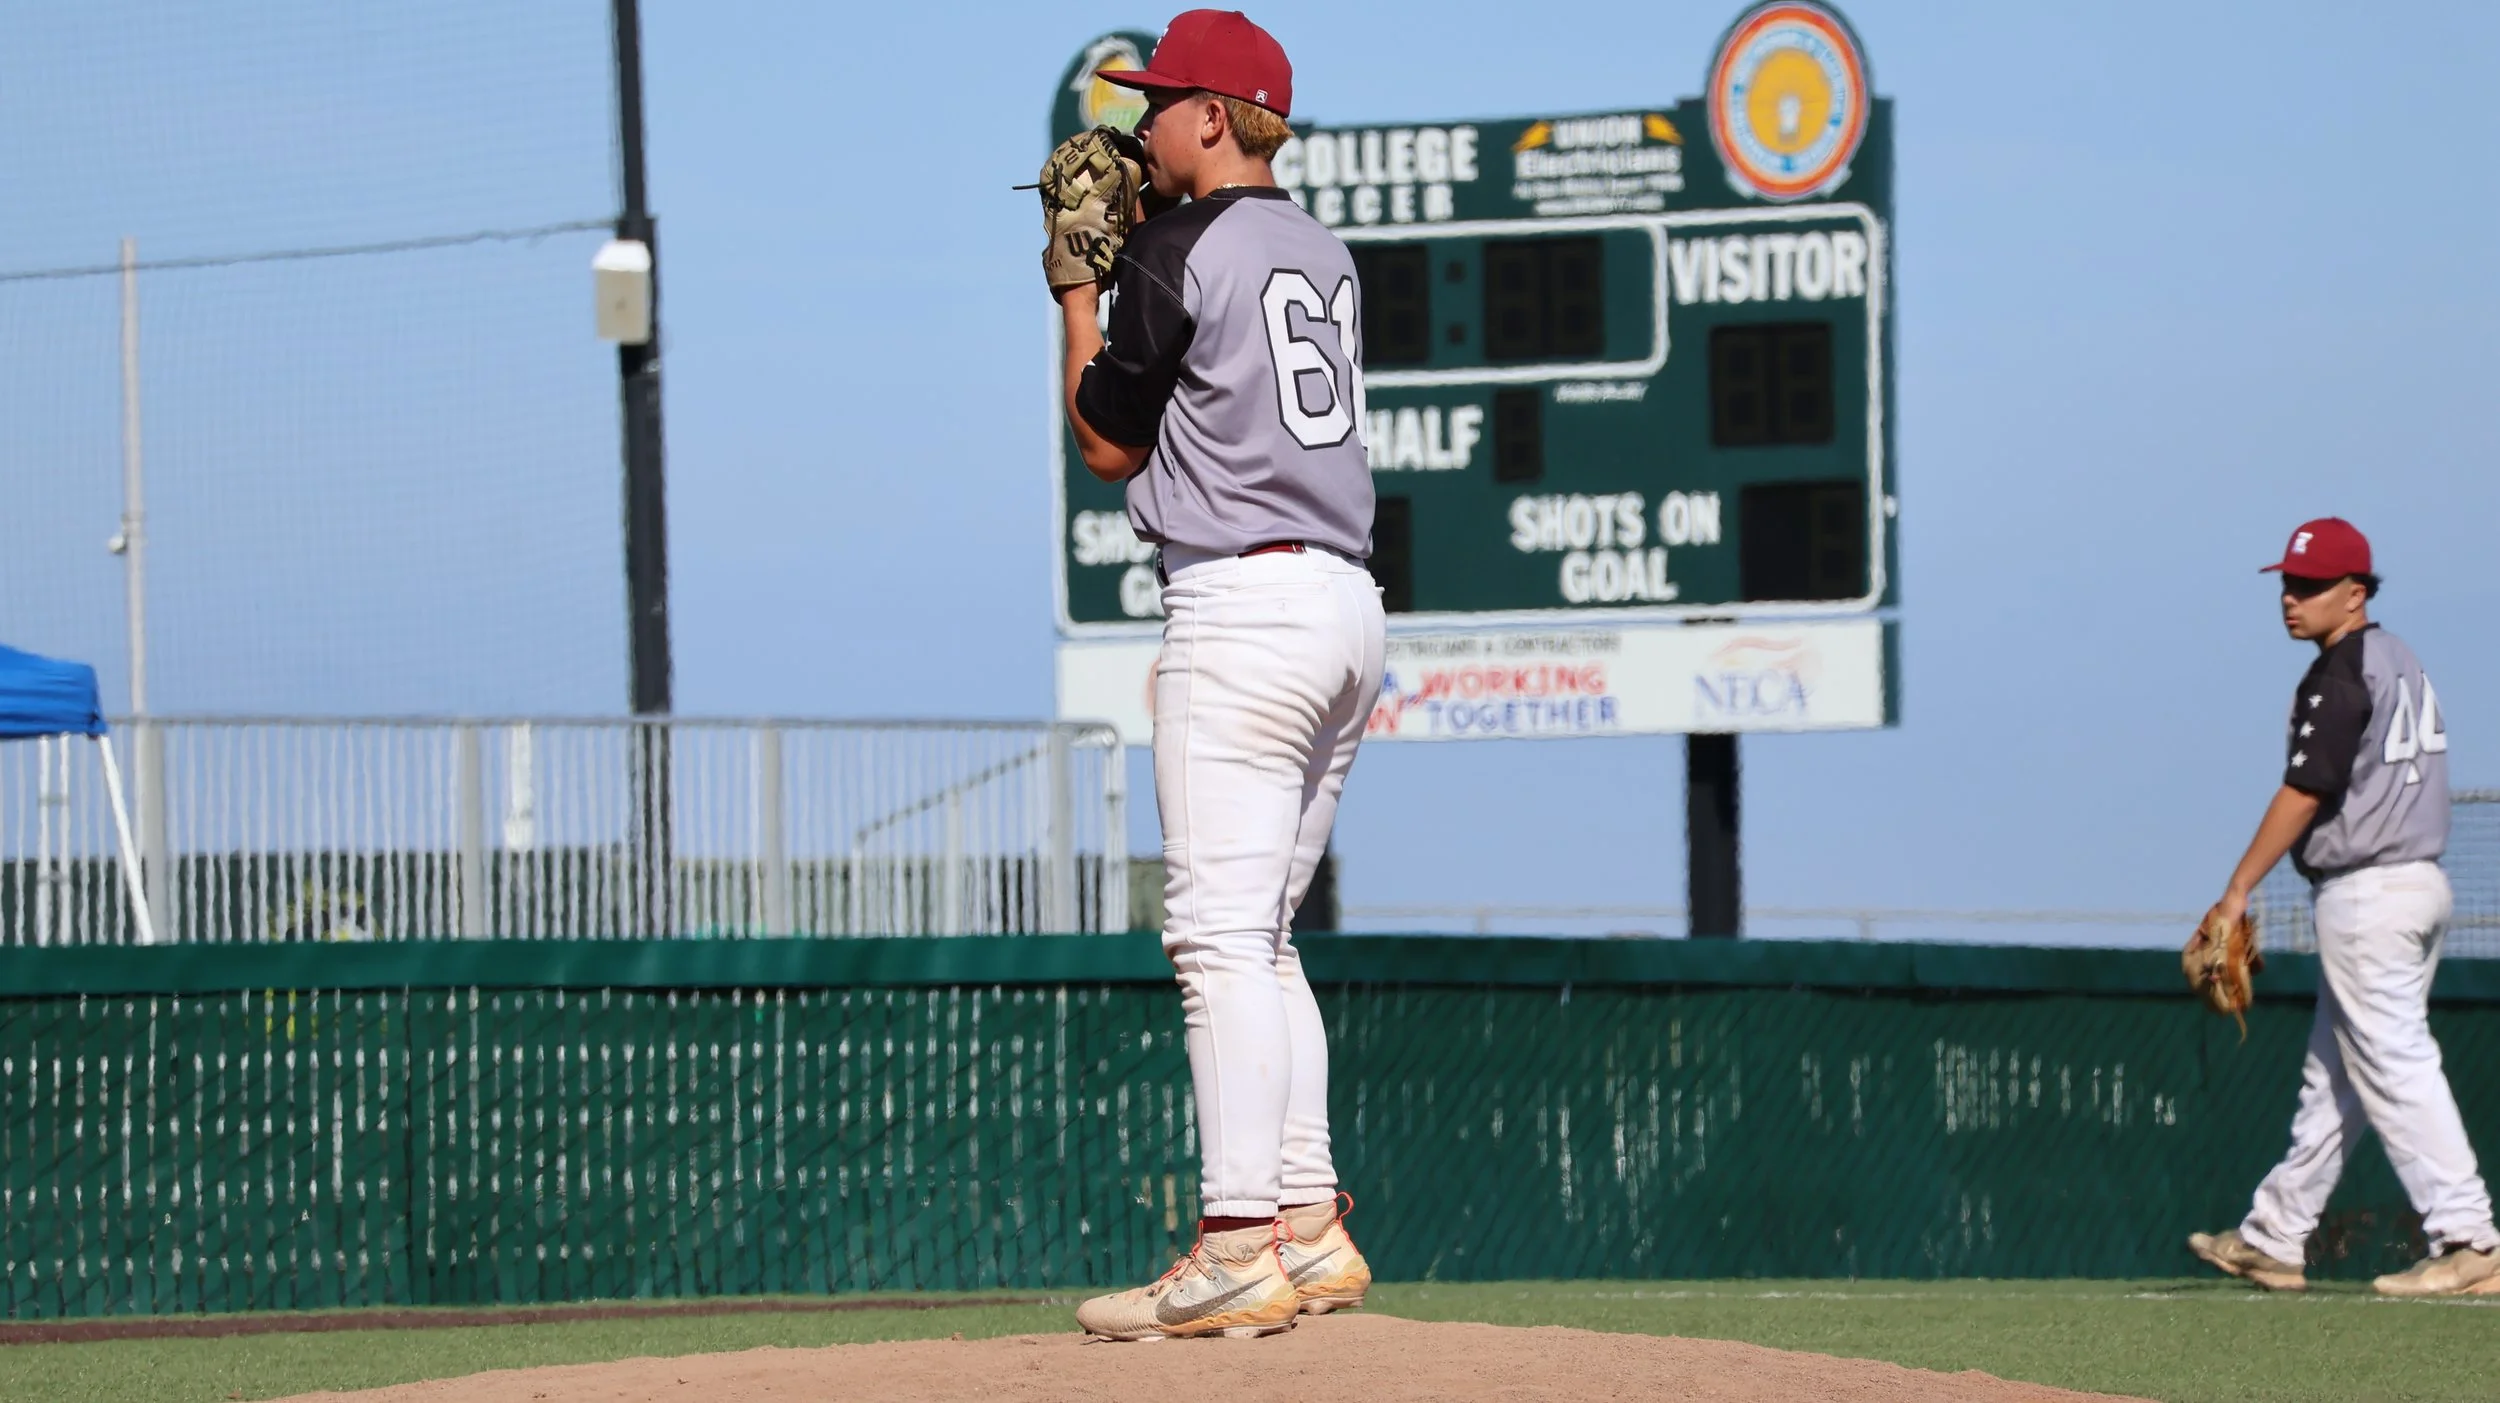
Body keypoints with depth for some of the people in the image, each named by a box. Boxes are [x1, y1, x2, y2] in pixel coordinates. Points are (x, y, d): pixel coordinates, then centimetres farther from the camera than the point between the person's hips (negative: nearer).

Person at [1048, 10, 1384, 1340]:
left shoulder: (1175, 257, -9)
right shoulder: (1320, 252, 16)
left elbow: (1109, 442, 0)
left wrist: (1078, 289, 10)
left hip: (1244, 606, -9)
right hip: (1347, 603, 9)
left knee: (1220, 933, -11)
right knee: (1260, 934, 15)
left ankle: (1237, 1255, -17)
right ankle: (1309, 1230, 13)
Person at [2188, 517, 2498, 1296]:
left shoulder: (2341, 675, -13)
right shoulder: (2400, 663, 15)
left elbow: (2303, 793, -18)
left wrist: (2237, 893, -15)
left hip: (2366, 895, -10)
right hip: (2422, 883, 10)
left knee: (2395, 1064, -10)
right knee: (2333, 1072, 14)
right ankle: (2274, 1239, 21)